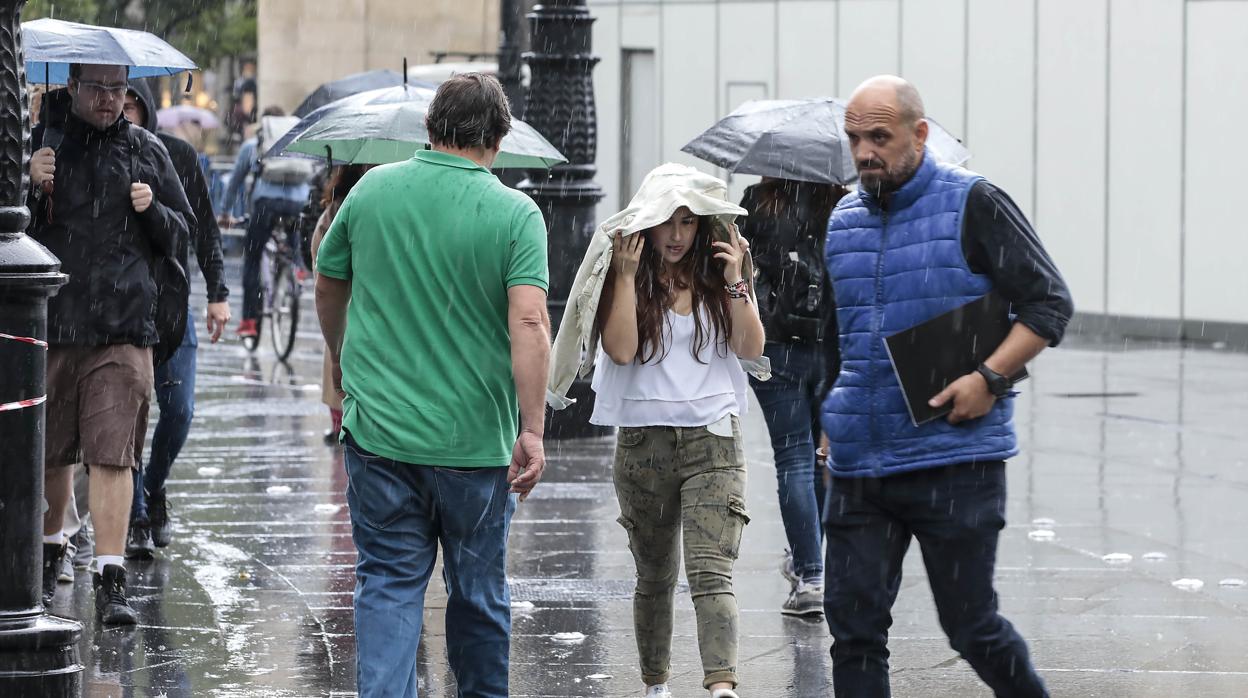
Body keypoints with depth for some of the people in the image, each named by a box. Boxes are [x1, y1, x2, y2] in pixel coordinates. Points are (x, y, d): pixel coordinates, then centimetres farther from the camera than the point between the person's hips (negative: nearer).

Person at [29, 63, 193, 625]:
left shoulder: (145, 151, 9)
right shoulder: (36, 142, 5)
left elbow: (182, 233, 17)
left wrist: (153, 211, -4)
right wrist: (29, 187, -13)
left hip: (121, 331, -1)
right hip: (49, 325, 1)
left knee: (111, 454, -9)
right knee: (48, 454, 12)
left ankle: (110, 580, -9)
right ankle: (49, 553, 35)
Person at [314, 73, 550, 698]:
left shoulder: (373, 189, 1)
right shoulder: (516, 214, -8)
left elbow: (327, 287, 15)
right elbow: (528, 324, -18)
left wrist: (340, 358, 33)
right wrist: (532, 431, -17)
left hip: (378, 432, 1)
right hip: (476, 439, -1)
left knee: (388, 586, 4)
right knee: (479, 593, 14)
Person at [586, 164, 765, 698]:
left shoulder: (718, 276, 8)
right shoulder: (627, 277, 2)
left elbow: (752, 348, -1)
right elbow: (621, 349, -13)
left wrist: (734, 282, -10)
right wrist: (627, 274, -14)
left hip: (713, 439, -1)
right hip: (644, 442, 1)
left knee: (711, 573, -16)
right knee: (654, 578, 13)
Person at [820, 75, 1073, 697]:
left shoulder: (973, 204, -4)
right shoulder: (844, 220, 13)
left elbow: (1050, 303, -5)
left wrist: (989, 379, -16)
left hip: (954, 461, -5)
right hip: (858, 466, 5)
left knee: (970, 625, 1)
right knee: (853, 624, 0)